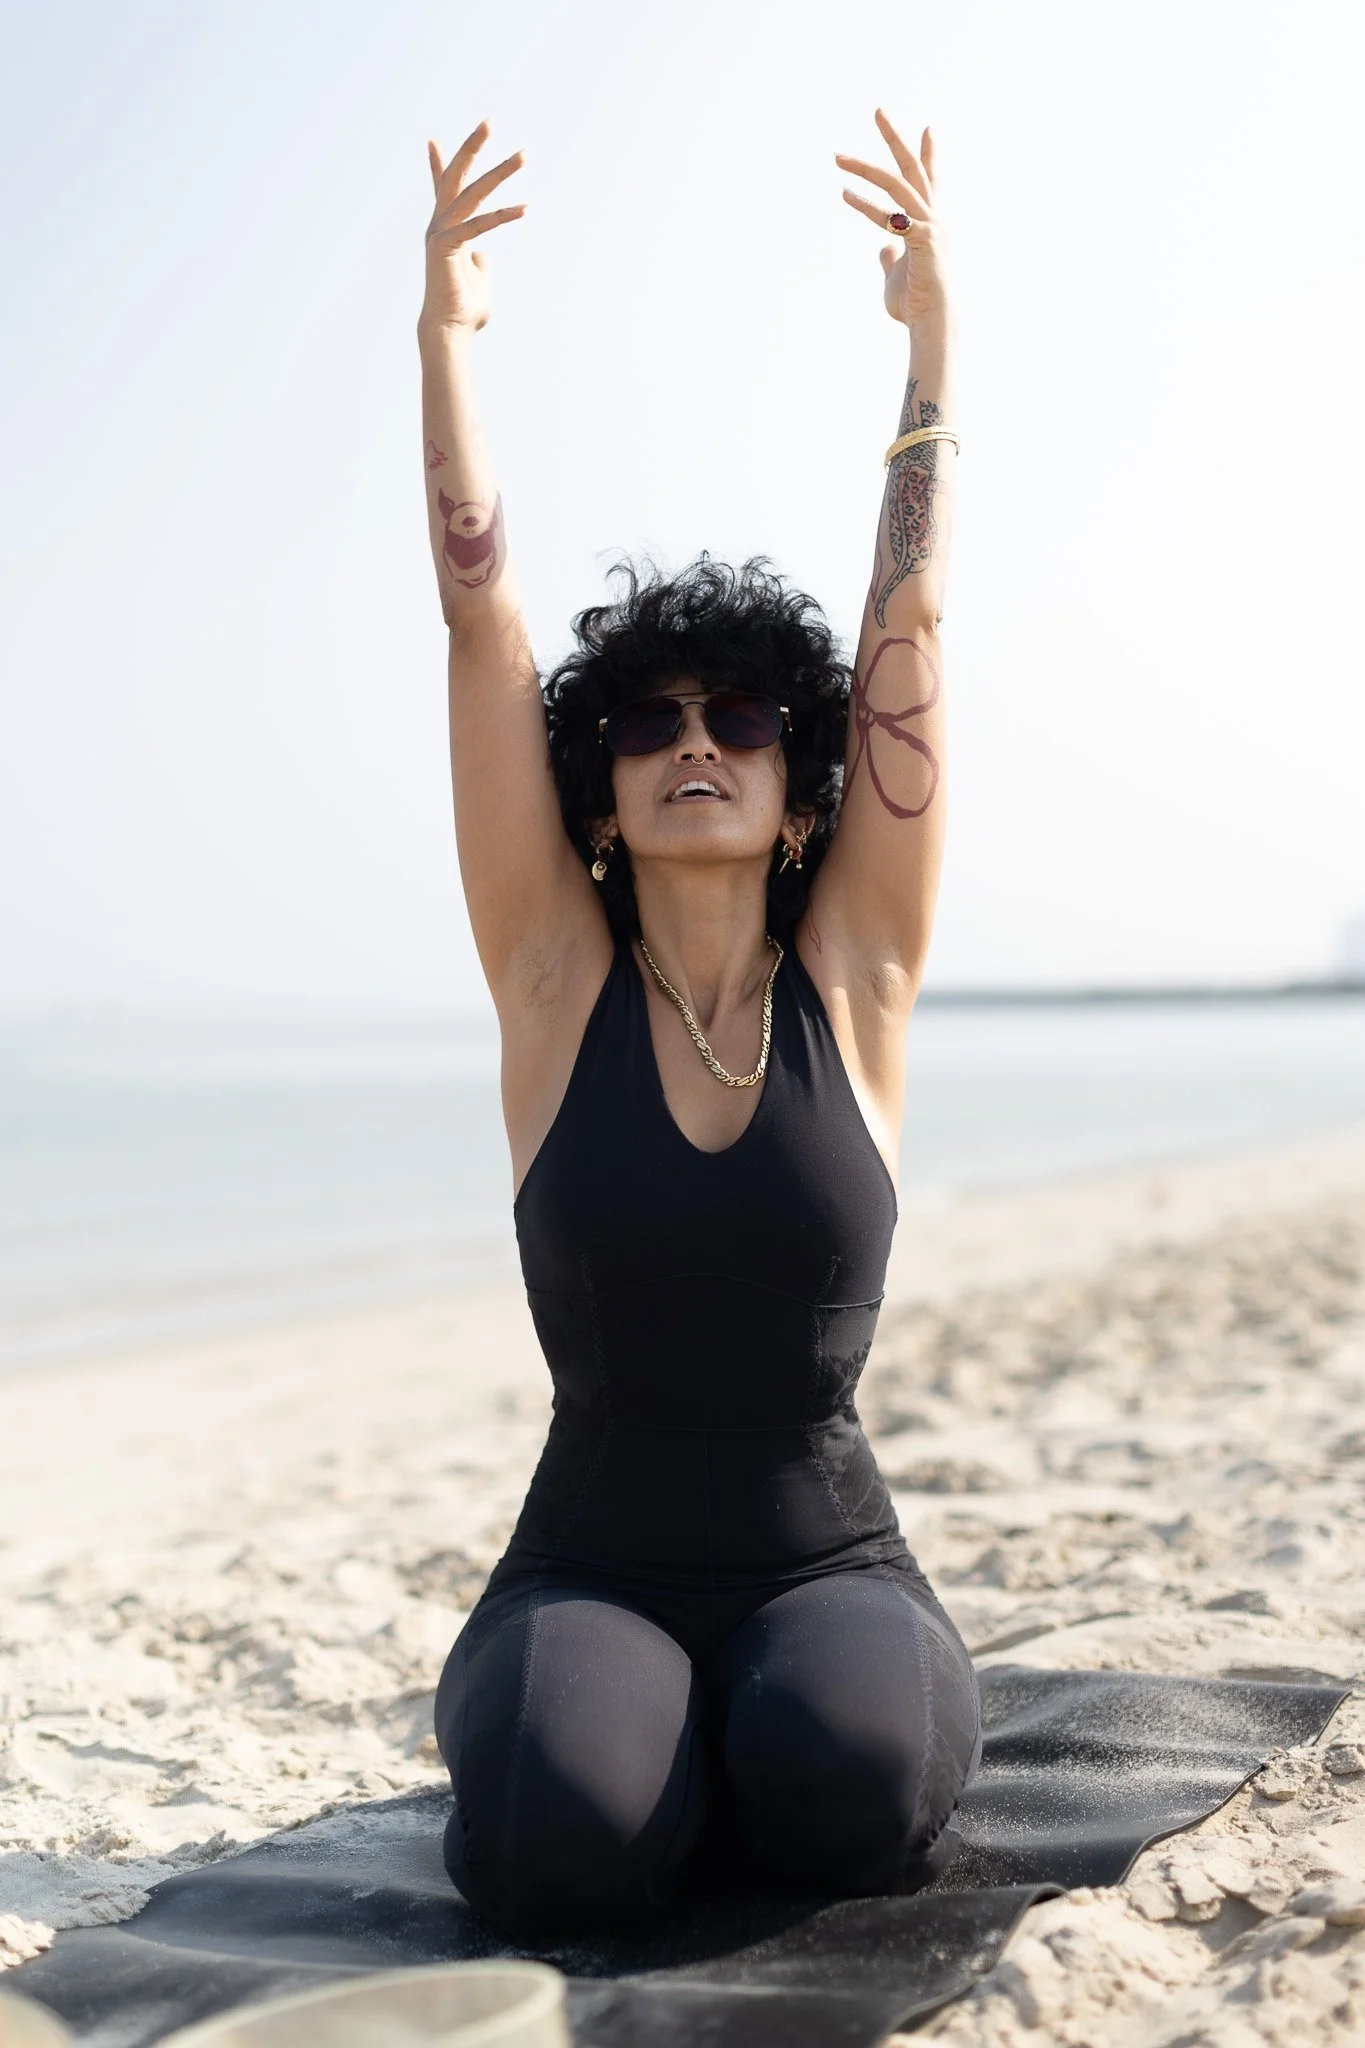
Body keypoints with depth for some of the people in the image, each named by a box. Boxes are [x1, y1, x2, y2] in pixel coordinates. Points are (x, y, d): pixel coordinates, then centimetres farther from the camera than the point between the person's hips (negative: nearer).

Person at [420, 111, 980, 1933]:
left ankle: (778, 1725, 7)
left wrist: (934, 343, -4)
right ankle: (529, 1705, 8)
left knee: (844, 1791, -31)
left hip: (826, 1562, 1)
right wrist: (446, 335, -11)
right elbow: (484, 626, -6)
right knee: (564, 1840, -30)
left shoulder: (854, 982, 0)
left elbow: (907, 634, -3)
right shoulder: (556, 984, -1)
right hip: (589, 1563, 0)